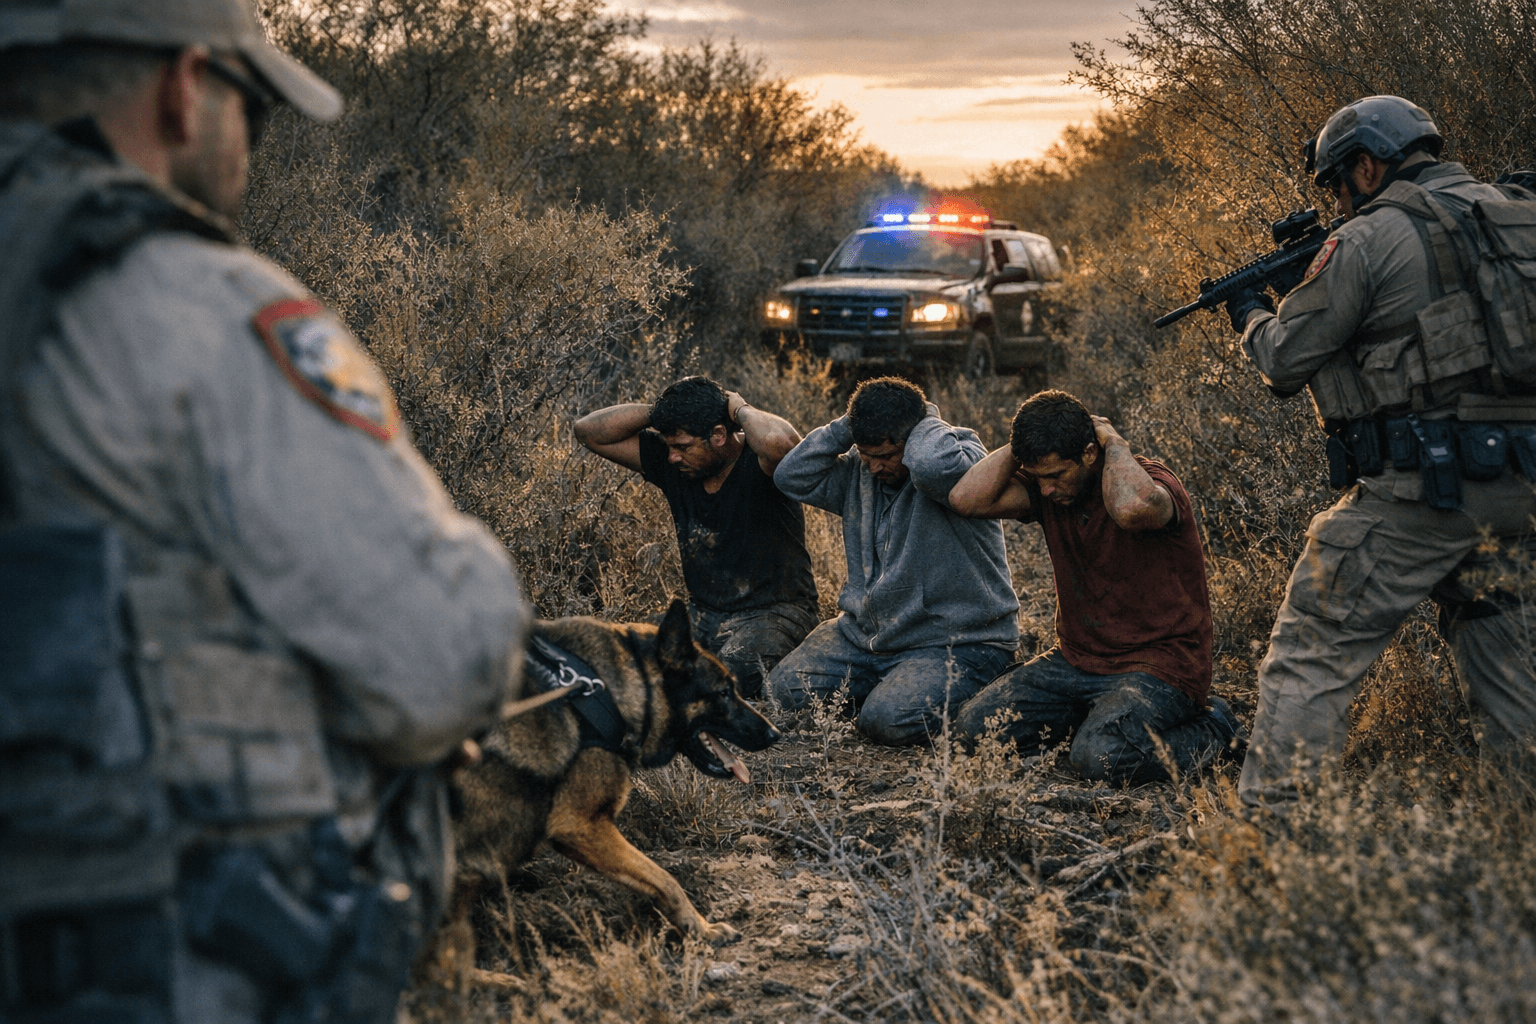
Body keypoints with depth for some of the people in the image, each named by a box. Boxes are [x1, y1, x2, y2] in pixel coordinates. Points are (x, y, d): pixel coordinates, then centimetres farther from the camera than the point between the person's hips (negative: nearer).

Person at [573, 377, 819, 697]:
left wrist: (740, 409, -19)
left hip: (775, 613, -6)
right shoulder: (671, 463, 4)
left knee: (733, 671, -39)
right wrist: (660, 409, -7)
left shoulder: (758, 464, -14)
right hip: (703, 614, 6)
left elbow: (779, 441, -41)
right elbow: (590, 431, 5)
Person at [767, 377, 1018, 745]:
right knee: (784, 689, -4)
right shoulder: (858, 471, 7)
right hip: (864, 632, 7)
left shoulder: (964, 455, -15)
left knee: (889, 721, -29)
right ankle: (893, 684, 15)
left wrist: (926, 419, -17)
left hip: (956, 642, -7)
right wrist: (846, 426, -5)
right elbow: (793, 477, 3)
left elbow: (934, 467, -38)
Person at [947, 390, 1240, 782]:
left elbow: (1132, 508, -44)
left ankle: (1209, 728, -2)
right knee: (974, 727, -8)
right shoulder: (1047, 488, 1)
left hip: (1159, 663, -7)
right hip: (1077, 658, 7)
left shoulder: (1151, 482, -17)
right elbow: (967, 499, -12)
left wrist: (1114, 442, -24)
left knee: (1099, 757, -32)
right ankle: (1100, 713, 13)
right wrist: (1025, 440, -11)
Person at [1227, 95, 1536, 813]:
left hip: (1419, 491, -7)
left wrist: (1252, 317, 20)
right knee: (1478, 605, 33)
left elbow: (1286, 361, -2)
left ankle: (1270, 819, -5)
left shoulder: (1369, 238, -7)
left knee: (1313, 654, -2)